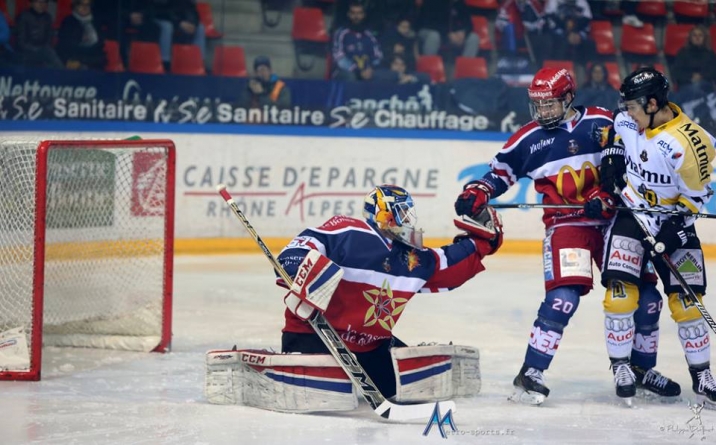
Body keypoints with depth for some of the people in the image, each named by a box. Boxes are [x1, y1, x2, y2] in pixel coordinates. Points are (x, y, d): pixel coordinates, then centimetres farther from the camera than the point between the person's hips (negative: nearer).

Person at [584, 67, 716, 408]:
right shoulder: (628, 120, -8)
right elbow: (615, 142, 16)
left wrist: (668, 237, -21)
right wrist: (606, 188, 8)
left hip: (673, 222, -3)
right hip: (630, 213, 4)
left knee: (686, 302, -4)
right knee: (620, 293, -11)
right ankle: (621, 365, 4)